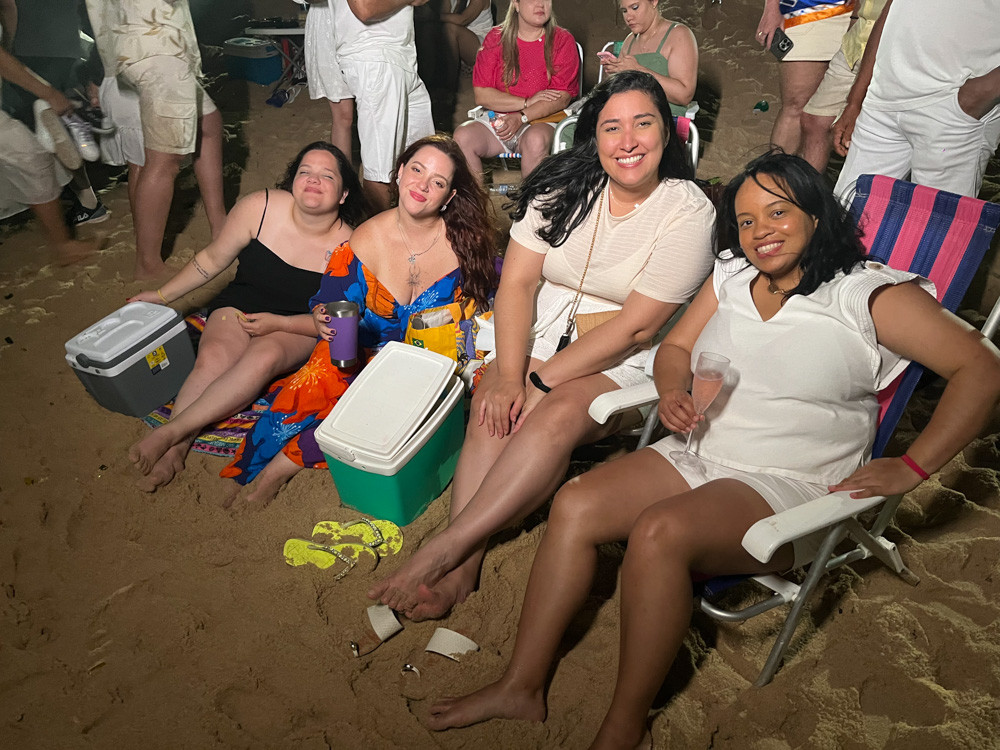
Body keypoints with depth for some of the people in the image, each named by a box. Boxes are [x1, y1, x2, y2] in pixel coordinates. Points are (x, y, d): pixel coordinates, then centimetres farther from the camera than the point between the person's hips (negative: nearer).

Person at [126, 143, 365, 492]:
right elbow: (212, 259, 4)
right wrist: (163, 295, 11)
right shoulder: (259, 208, -11)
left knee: (264, 356, -33)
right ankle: (174, 450, -29)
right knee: (213, 357, -29)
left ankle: (170, 431, -32)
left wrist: (276, 323, -20)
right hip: (239, 306, 2)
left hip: (298, 328, -2)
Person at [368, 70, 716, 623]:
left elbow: (635, 327, -16)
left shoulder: (688, 212, -11)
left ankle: (443, 550, -26)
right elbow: (517, 282, -5)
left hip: (629, 359, -3)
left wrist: (539, 381, -19)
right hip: (545, 329, 4)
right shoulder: (564, 184, 1)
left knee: (558, 414, -32)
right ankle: (463, 567, -24)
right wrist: (509, 375, -20)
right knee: (492, 408, -25)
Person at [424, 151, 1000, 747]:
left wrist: (911, 468, -14)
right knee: (576, 504, -16)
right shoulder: (732, 276, 12)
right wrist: (672, 395, -4)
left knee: (658, 534, -32)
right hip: (700, 454, 6)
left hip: (789, 490, -6)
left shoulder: (870, 294, -5)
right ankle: (523, 686, -6)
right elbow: (675, 347, 18)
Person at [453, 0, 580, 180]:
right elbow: (481, 95, -2)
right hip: (498, 120, 2)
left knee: (536, 140, -36)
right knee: (462, 135, -24)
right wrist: (527, 102, -11)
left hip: (542, 121, -2)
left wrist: (521, 117, -17)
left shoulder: (563, 40, 4)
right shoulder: (496, 38, 7)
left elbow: (562, 98, -5)